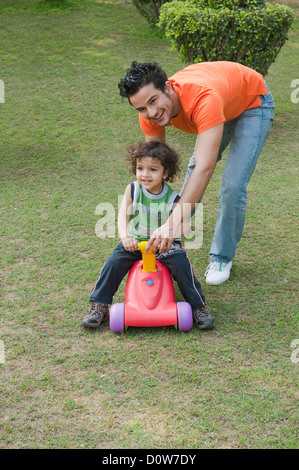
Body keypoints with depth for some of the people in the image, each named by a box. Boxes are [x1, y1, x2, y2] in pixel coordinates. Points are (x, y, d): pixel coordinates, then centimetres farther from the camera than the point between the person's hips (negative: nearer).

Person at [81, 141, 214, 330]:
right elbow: (123, 216, -10)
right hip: (135, 242, 2)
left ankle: (199, 306, -4)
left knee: (181, 263, -24)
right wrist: (125, 237, -30)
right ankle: (99, 305, -2)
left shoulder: (172, 198, -9)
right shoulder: (132, 190, -5)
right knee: (115, 262, -19)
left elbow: (182, 224, -9)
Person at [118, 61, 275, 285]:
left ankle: (221, 258, 7)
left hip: (253, 104, -6)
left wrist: (172, 223, -61)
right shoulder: (150, 112, -26)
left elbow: (205, 169, -54)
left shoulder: (204, 99, -47)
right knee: (194, 166, 19)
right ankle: (175, 238, 45)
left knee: (233, 186, -16)